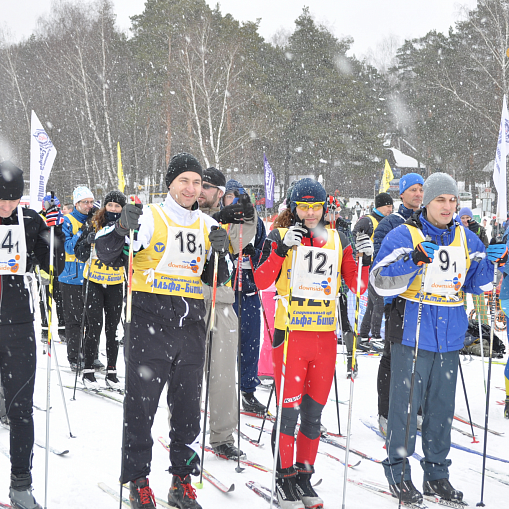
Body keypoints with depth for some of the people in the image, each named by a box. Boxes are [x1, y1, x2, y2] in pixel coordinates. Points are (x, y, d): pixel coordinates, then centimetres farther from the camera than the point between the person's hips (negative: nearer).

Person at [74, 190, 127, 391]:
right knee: (94, 326, -5)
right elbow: (80, 255, -1)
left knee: (113, 328, 6)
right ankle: (88, 371, 6)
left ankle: (111, 372, 14)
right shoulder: (92, 225, -2)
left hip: (115, 284, 2)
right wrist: (88, 240, -20)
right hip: (94, 282, -2)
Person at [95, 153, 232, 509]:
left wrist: (221, 253, -2)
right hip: (150, 323, -4)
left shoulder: (208, 226, 13)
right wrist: (122, 228, -27)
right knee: (141, 404, -1)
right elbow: (105, 253, -9)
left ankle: (182, 480, 22)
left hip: (191, 326, 5)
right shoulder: (149, 217, -3)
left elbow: (217, 279, 17)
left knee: (188, 407, 10)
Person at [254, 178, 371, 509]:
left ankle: (304, 477, 23)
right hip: (291, 334, -3)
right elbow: (261, 281, -11)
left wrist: (366, 259, -7)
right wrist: (282, 249, -22)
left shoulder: (338, 240, 10)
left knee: (314, 413, 10)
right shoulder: (281, 236, 0)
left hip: (325, 337, 4)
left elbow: (357, 286, 10)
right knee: (289, 410, -4)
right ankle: (285, 479, 10)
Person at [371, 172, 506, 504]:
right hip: (412, 335, -5)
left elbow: (475, 283, 18)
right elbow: (381, 281, -15)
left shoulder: (466, 239, 11)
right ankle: (399, 472, 11)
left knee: (442, 405, 12)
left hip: (450, 337, 5)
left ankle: (437, 473, 23)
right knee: (406, 402, -2)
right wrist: (413, 260, -28)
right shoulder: (404, 236, -6)